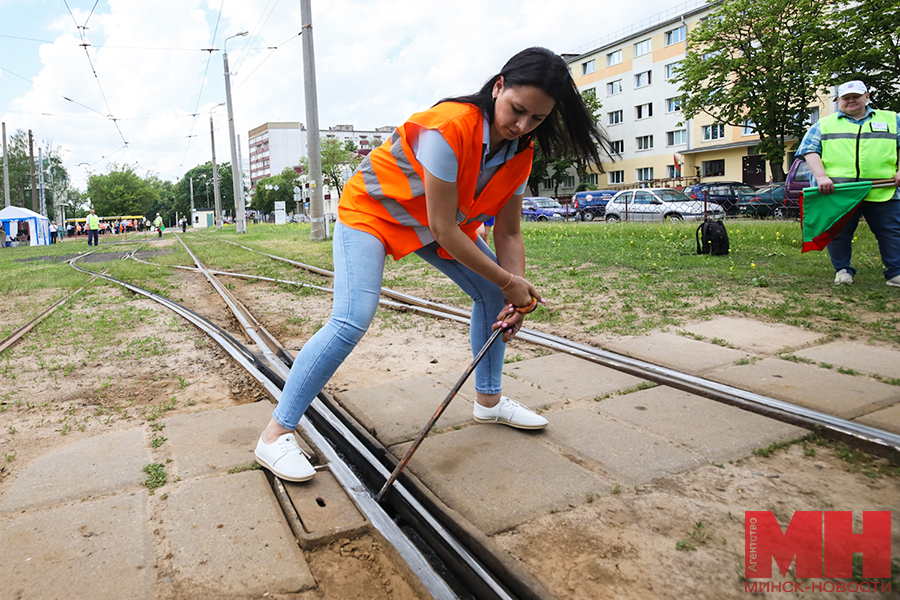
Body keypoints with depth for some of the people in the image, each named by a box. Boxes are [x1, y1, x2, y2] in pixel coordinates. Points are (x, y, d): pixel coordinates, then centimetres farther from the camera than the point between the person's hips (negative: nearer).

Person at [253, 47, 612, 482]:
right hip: (372, 210, -7)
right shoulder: (448, 128, -34)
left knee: (492, 294, 4)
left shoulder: (520, 153, -10)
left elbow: (508, 233, -5)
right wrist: (508, 281, -24)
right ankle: (276, 433, -10)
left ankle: (489, 400, 23)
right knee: (352, 320, -23)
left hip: (439, 221, 8)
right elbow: (443, 230, -32)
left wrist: (515, 294, -19)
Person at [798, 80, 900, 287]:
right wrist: (821, 176, -12)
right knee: (839, 232, 1)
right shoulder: (824, 124, 15)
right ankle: (842, 270, 15)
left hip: (883, 192, 1)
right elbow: (809, 150, 4)